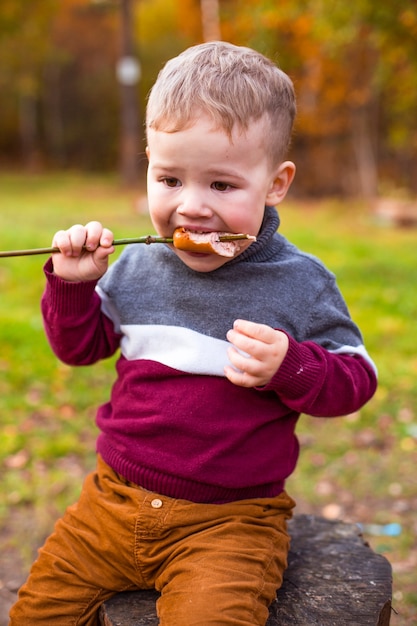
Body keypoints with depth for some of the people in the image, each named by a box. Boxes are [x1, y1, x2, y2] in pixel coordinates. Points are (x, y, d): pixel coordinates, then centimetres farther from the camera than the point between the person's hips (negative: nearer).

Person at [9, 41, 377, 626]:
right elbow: (80, 345, 14)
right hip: (115, 500, 4)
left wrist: (289, 365, -25)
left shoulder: (299, 283, -9)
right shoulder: (136, 267, 1)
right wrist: (72, 283, -4)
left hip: (229, 518, -4)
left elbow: (357, 378, -6)